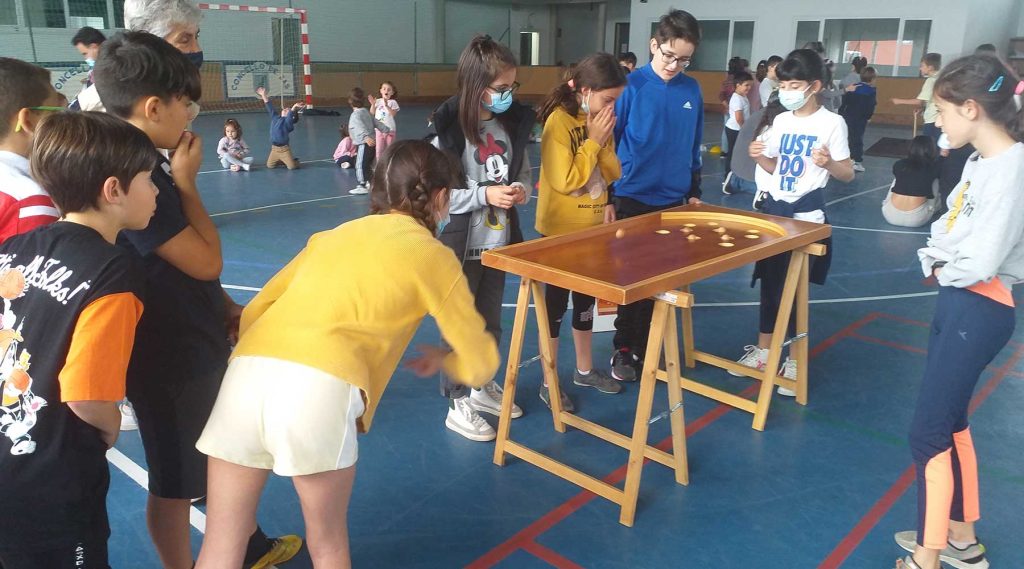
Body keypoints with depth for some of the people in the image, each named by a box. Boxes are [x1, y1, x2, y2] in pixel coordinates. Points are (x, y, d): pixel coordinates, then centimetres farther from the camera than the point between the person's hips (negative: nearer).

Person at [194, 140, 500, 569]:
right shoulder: (433, 256, 14)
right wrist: (441, 358, 37)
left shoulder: (333, 235, 27)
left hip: (246, 374, 5)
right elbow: (480, 365, 17)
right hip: (320, 391, -4)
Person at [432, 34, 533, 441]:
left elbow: (523, 172, 14)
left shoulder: (513, 123, 1)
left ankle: (484, 388, 39)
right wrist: (484, 195, -24)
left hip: (499, 241, 6)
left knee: (490, 321, 19)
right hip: (461, 245, -6)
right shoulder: (449, 129, -17)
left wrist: (521, 189, -8)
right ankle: (457, 405, 21)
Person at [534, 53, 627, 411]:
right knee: (556, 303, 2)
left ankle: (584, 370, 33)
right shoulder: (559, 121, -18)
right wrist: (593, 141, -19)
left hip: (592, 226, 8)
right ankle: (550, 383, 14)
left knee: (586, 301, 17)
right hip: (561, 229, -7)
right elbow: (565, 180, -24)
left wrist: (604, 141, -11)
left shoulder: (599, 121, 5)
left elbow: (613, 174, 5)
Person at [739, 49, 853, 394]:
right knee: (769, 282, 11)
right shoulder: (781, 121, 8)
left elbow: (848, 175, -6)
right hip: (774, 207, 5)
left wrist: (828, 163, -26)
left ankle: (794, 359, 12)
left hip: (806, 213, -5)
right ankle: (763, 350, 24)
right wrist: (758, 157, -5)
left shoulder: (832, 123, -8)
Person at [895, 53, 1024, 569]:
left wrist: (941, 272, -6)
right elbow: (949, 226, 13)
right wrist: (932, 259, -7)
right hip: (957, 300, 10)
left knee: (927, 432, -2)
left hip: (980, 310, -10)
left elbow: (982, 261, -25)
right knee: (950, 421, 19)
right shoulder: (981, 162, 8)